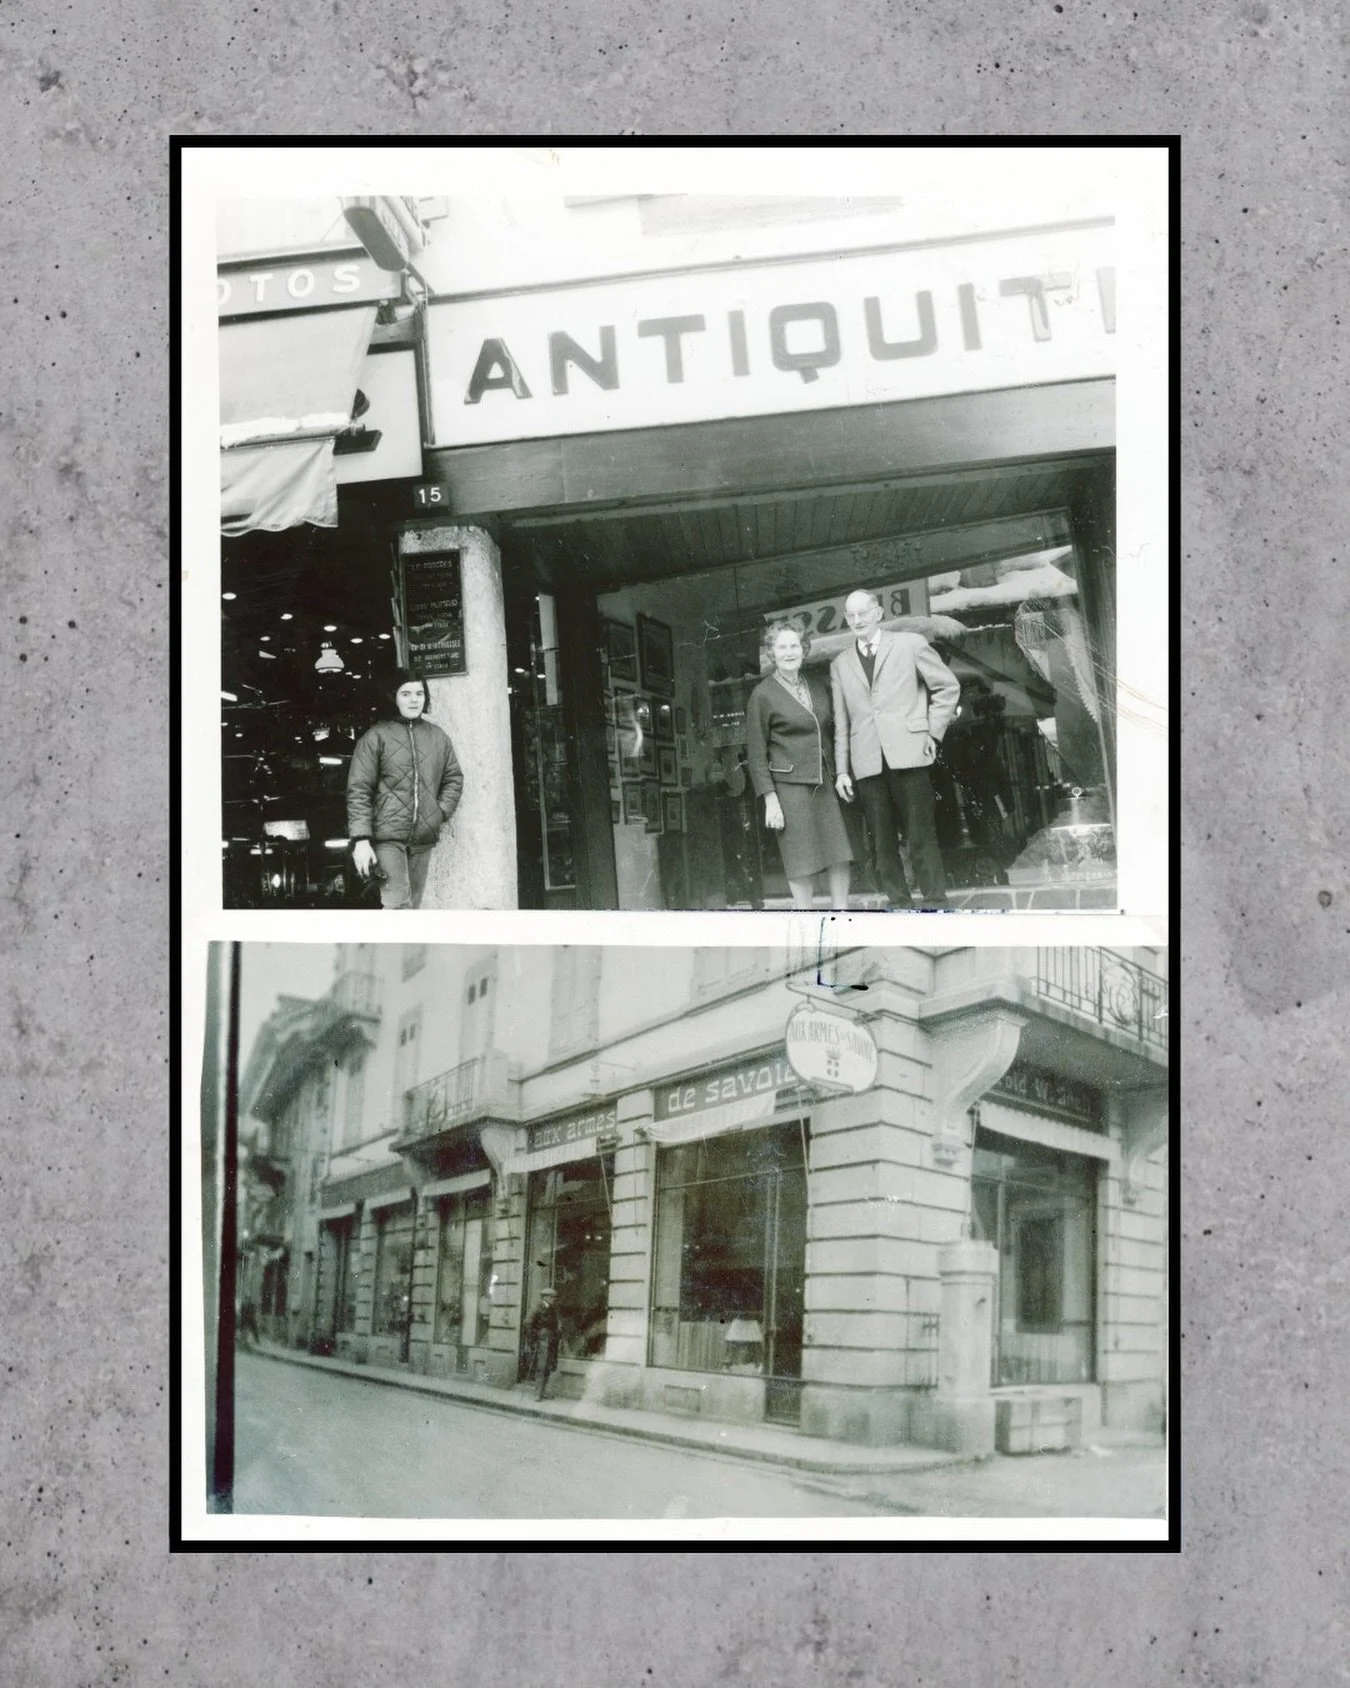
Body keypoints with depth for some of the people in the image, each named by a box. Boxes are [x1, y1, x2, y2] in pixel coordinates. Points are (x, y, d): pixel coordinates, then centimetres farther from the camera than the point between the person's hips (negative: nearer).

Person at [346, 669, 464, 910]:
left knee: (413, 905, 8)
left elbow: (454, 779, 20)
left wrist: (441, 812, 3)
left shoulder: (438, 737, 12)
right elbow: (358, 791, -6)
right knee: (398, 905, -14)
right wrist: (361, 839, -14)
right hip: (388, 836, -5)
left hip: (423, 838, 5)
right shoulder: (376, 737, -3)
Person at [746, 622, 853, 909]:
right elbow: (756, 753, -5)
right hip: (790, 786, -5)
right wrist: (769, 799, -11)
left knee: (839, 855, 3)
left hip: (825, 784, 5)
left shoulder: (818, 687, 12)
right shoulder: (762, 696, -5)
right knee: (803, 863, -3)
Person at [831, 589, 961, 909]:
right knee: (882, 843, 1)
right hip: (867, 764, 3)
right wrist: (841, 770, 8)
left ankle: (935, 903, 0)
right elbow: (841, 723, 14)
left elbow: (948, 687, 10)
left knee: (922, 837, -4)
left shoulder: (911, 645, 8)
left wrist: (933, 732, 2)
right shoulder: (840, 664, 16)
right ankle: (899, 905, 6)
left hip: (908, 755, -3)